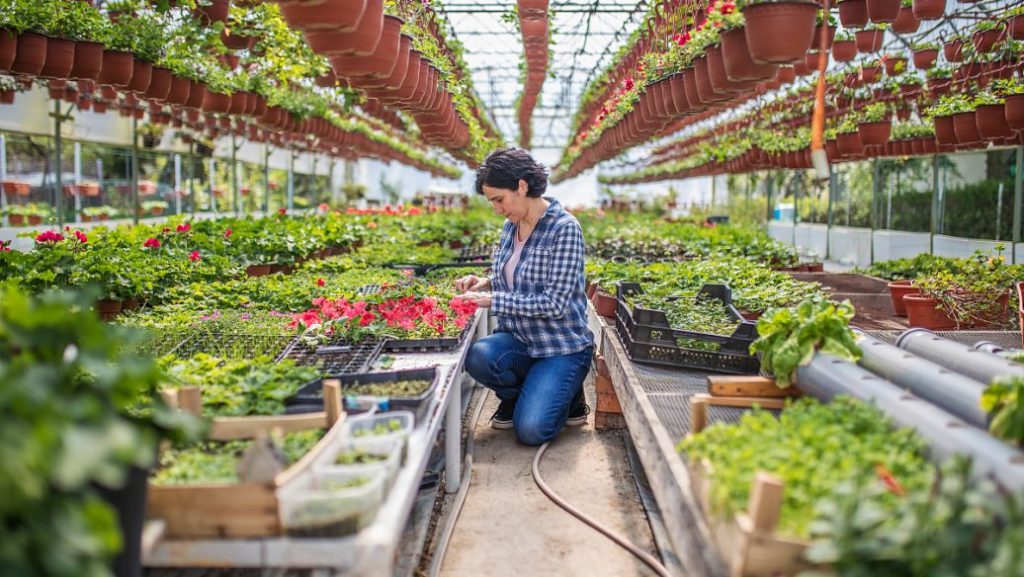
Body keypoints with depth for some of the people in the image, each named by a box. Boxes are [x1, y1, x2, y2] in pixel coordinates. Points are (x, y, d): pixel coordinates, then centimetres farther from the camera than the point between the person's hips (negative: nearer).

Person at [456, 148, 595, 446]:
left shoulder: (564, 228, -16)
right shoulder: (511, 225, 7)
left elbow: (555, 303, -21)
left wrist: (492, 300, -21)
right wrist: (485, 282, 1)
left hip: (562, 347, -6)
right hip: (520, 340, 6)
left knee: (531, 430, -23)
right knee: (478, 356, -29)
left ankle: (569, 395, 10)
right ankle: (515, 397, 5)